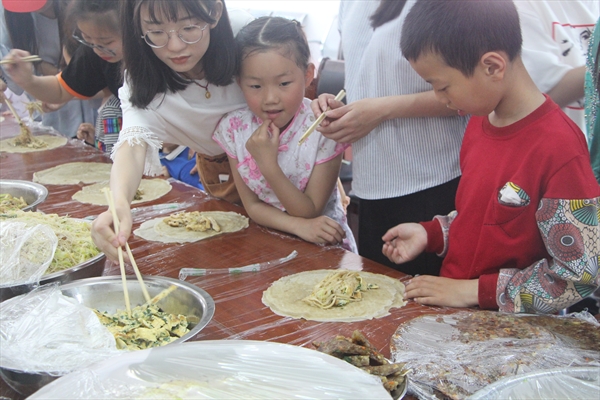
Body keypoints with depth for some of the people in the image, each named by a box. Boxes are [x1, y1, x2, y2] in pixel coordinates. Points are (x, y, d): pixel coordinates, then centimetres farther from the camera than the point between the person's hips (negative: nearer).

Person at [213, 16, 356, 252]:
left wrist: (268, 165, -28)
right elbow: (252, 206, -5)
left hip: (323, 243, -1)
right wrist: (298, 225, -23)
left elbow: (310, 212, -15)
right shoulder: (233, 127, -10)